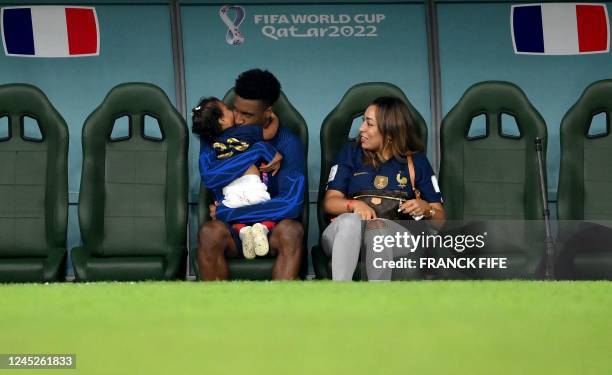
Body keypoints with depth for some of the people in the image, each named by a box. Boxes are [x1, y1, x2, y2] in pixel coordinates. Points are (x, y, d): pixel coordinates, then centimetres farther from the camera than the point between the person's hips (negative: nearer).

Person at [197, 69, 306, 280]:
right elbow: (209, 176, -18)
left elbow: (292, 204, -17)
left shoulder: (286, 143, -4)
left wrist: (226, 212, -15)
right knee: (209, 232, -33)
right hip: (232, 232, 1)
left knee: (291, 230, -34)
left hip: (273, 229, -1)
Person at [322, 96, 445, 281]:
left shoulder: (416, 161, 15)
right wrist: (354, 205, -14)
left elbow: (439, 217, 14)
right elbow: (329, 202, 7)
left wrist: (425, 209, -9)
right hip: (345, 233, 1)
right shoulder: (351, 153, 18)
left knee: (378, 227, -38)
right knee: (350, 220, -37)